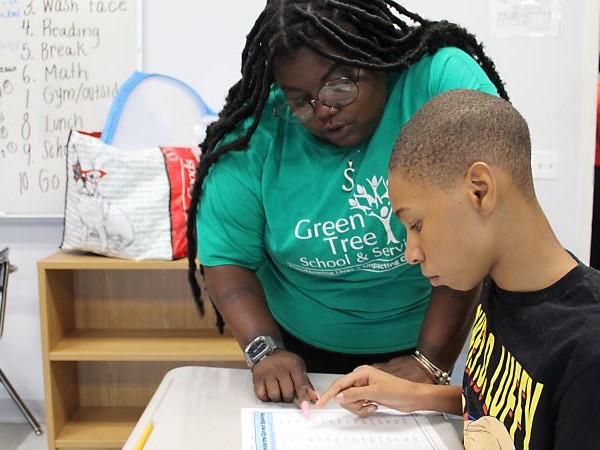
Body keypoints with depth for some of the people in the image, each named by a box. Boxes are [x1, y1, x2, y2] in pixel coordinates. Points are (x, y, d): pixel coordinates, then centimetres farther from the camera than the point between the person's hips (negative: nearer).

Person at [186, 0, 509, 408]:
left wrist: (433, 361, -28)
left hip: (436, 339, -1)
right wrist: (265, 350, -26)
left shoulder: (444, 80, -23)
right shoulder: (257, 134, -17)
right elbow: (225, 257, -12)